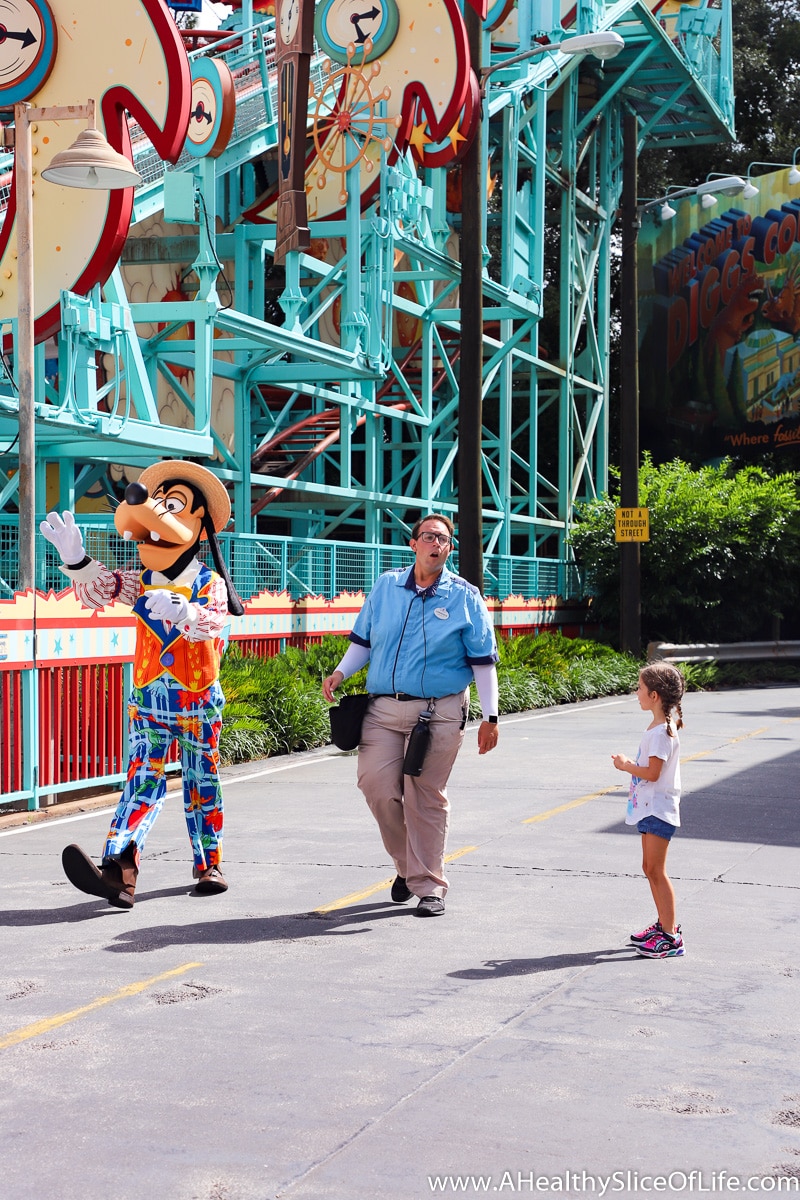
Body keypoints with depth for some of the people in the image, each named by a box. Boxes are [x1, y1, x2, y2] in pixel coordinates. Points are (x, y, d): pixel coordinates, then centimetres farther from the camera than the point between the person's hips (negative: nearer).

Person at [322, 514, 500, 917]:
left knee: (426, 798, -1)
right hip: (383, 708, 3)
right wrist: (341, 673, 1)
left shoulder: (465, 597, 1)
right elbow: (364, 639, 17)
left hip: (439, 712, -3)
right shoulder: (386, 586, 9)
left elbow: (483, 661, 2)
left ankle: (428, 885, 10)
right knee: (376, 785, -4)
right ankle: (407, 864, 19)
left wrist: (490, 717, -1)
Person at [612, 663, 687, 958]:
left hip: (659, 809, -10)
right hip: (650, 807, 10)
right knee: (650, 868, 16)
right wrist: (631, 766, 7)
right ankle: (664, 924, 27)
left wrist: (626, 765, -10)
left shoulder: (662, 731, -19)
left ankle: (671, 938, -7)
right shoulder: (659, 726, 13)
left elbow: (653, 772, -23)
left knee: (656, 870, -9)